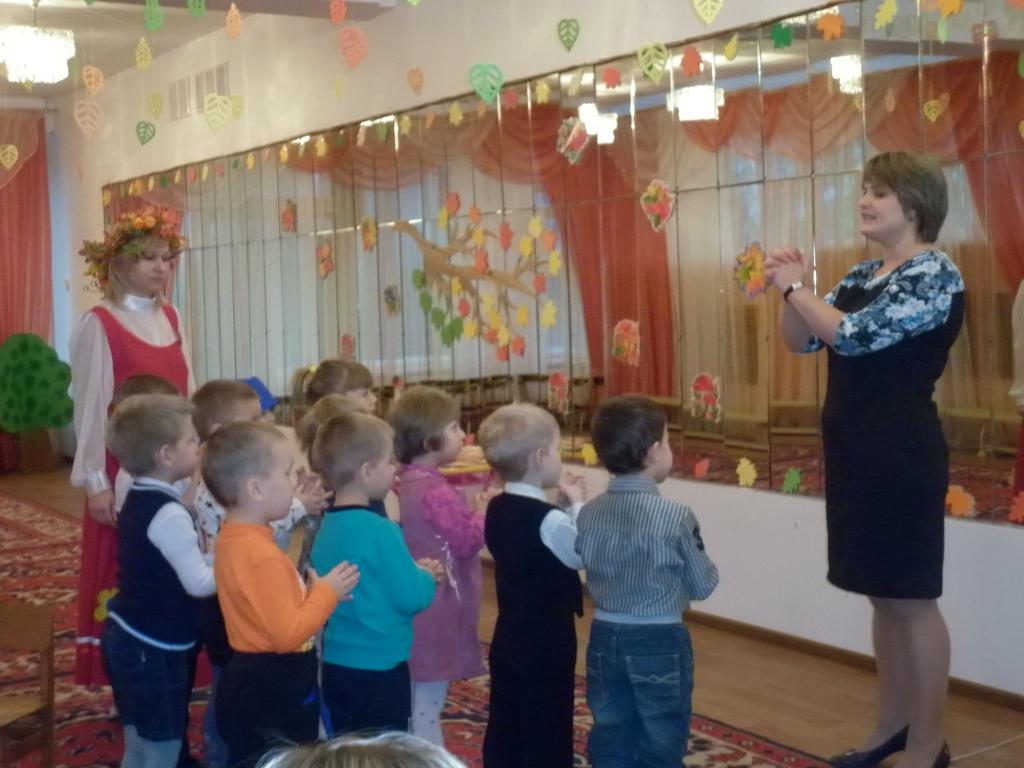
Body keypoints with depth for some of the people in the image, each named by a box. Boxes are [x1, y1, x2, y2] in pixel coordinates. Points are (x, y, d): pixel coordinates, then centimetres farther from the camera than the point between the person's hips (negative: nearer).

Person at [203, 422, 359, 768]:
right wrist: (326, 592, -15)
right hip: (273, 692, -10)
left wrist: (314, 592, 5)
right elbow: (289, 633, -27)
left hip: (252, 683, 10)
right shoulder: (262, 556, -26)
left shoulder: (233, 540, 6)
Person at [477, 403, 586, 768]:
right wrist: (577, 504, -3)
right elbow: (580, 556, -8)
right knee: (548, 730, 4)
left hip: (509, 635, 8)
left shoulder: (497, 508, 2)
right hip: (546, 640, -8)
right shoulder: (549, 519, -22)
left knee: (504, 726, 15)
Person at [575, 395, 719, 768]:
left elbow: (588, 572, 6)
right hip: (659, 642, -4)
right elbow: (703, 586, -6)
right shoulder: (676, 516, -17)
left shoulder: (587, 514, -4)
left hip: (605, 637, 4)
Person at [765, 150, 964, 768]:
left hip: (903, 455, -8)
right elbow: (802, 341, 14)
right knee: (884, 595, 16)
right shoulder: (864, 276, 13)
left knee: (912, 598, -1)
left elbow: (853, 336, -22)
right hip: (856, 452, 9)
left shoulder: (935, 274, -12)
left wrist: (796, 287, -10)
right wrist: (792, 291, -2)